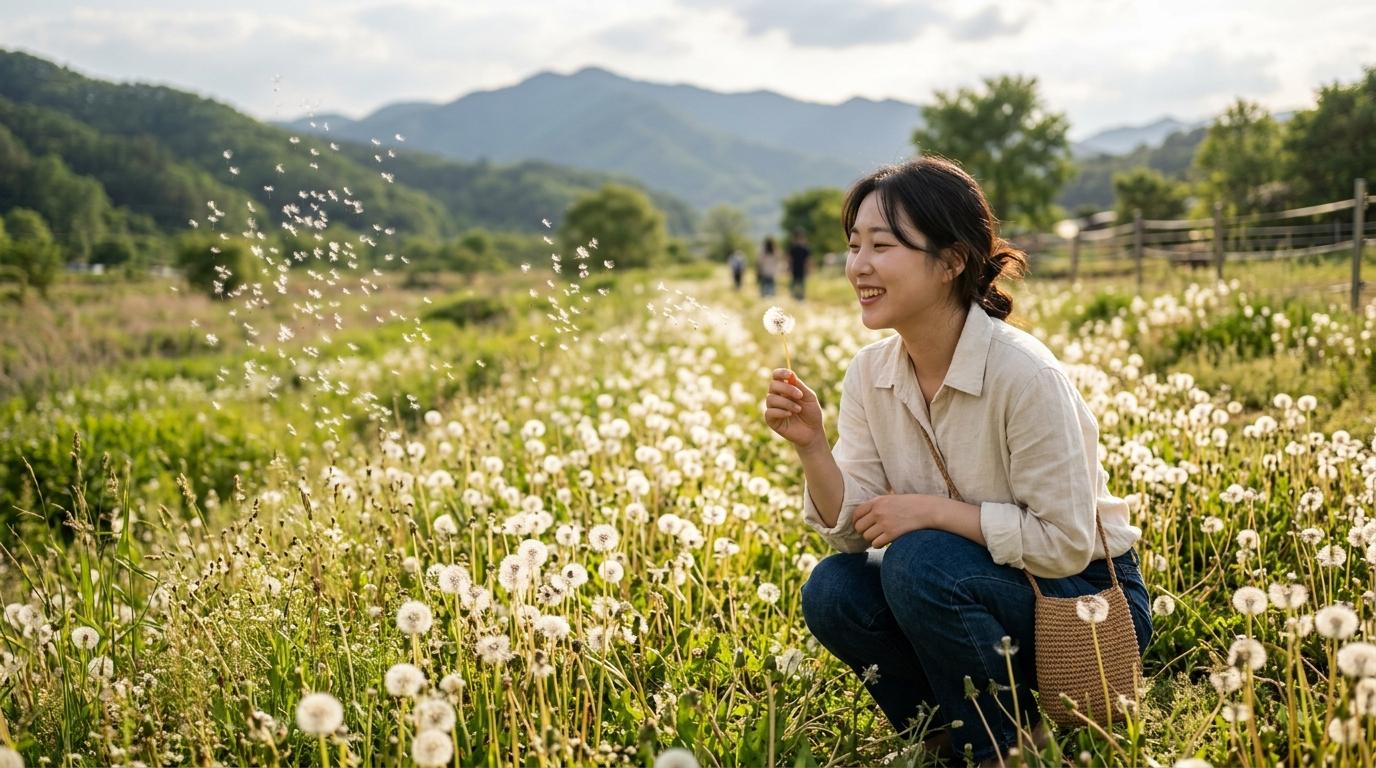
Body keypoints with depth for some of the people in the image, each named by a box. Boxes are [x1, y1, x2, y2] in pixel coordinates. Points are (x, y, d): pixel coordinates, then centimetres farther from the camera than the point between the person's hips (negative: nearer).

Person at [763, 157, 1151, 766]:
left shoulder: (1024, 374, -25)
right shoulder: (869, 374, -5)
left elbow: (1066, 543, -23)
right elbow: (854, 530, -7)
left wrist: (932, 511, -25)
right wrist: (809, 445, -23)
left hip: (1089, 602, -6)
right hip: (972, 587, 6)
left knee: (919, 562, -30)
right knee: (832, 590, -17)